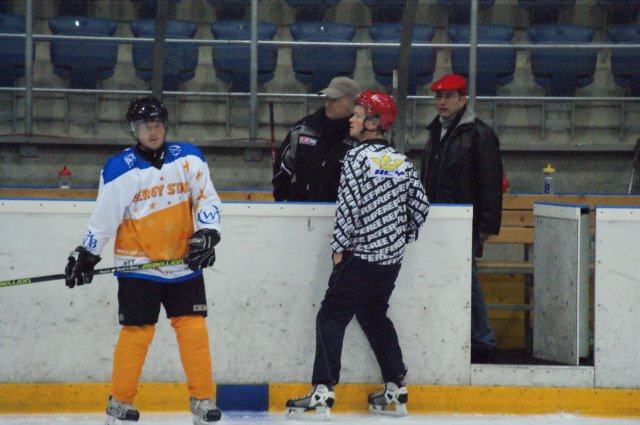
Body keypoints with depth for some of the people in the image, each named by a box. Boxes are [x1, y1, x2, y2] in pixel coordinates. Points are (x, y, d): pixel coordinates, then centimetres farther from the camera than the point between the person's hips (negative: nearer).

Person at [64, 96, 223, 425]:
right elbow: (103, 217, -1)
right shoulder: (120, 169, -6)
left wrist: (205, 235, -12)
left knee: (193, 328, -2)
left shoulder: (188, 159, 2)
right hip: (138, 265, -2)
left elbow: (207, 199, 2)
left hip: (184, 264, 2)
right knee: (136, 331, -4)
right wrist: (86, 255, -2)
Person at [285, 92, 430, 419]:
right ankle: (396, 390, 21)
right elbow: (420, 206, 11)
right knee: (374, 315, 22)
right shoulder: (403, 162, 8)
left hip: (361, 256, -7)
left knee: (332, 317, -3)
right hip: (392, 257, 7)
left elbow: (348, 207, -16)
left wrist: (339, 248, -7)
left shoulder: (358, 157, -12)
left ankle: (322, 393, -13)